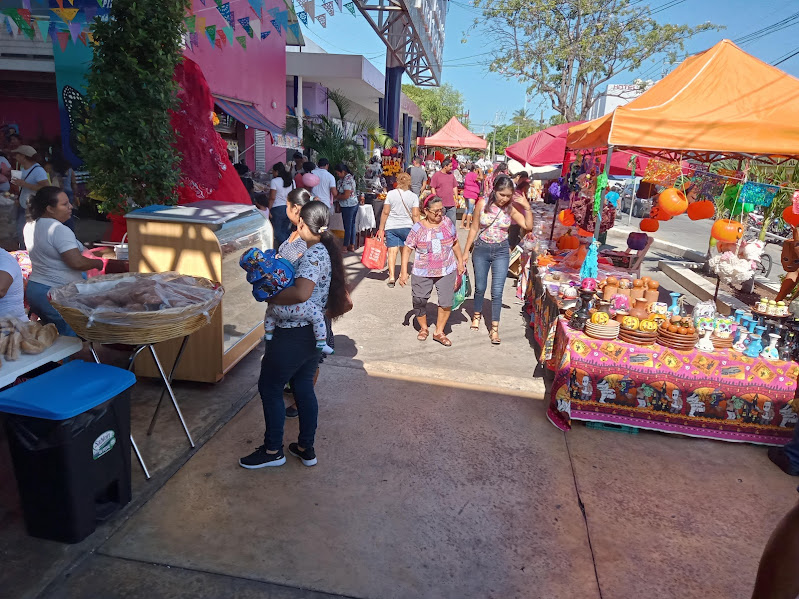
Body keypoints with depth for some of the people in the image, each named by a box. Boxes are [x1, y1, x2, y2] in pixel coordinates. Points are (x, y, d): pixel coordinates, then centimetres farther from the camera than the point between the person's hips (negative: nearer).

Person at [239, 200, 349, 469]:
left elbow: (301, 292, -37)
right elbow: (345, 302, 13)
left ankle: (273, 450, 21)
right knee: (304, 388, 19)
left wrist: (272, 297, -23)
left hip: (293, 334, -9)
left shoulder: (313, 255, -21)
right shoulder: (328, 252, 7)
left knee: (269, 387, 8)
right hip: (314, 333, 9)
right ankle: (306, 449, 30)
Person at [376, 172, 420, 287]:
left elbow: (385, 212, -1)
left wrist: (381, 229, 4)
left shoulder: (391, 194, -1)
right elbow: (415, 215, -5)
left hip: (391, 227, -1)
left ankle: (391, 276, -17)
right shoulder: (413, 196, -1)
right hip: (407, 227, 1)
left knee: (392, 251, -5)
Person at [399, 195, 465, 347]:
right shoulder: (418, 228, -9)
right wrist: (404, 272, -9)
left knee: (446, 303, -4)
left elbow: (455, 243, 14)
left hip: (447, 272, 2)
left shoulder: (448, 223, 0)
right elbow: (407, 249, -5)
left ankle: (439, 332, 14)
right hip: (422, 273, -1)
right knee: (419, 302, 7)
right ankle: (423, 328, 32)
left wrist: (460, 262, 15)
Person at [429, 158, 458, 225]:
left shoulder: (451, 175, 13)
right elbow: (433, 188, -5)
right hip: (441, 204, -5)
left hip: (451, 204, 5)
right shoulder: (436, 175, -3)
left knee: (452, 222, 7)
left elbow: (455, 187, 20)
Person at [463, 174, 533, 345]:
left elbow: (529, 226, -11)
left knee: (497, 291, -2)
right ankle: (477, 315, 40)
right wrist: (466, 251, 1)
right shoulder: (482, 204, -8)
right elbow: (474, 229, 0)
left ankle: (494, 328, 6)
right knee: (480, 287, 13)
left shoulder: (511, 208, -6)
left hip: (501, 251, 0)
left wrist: (527, 207, -21)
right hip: (481, 249, 0)